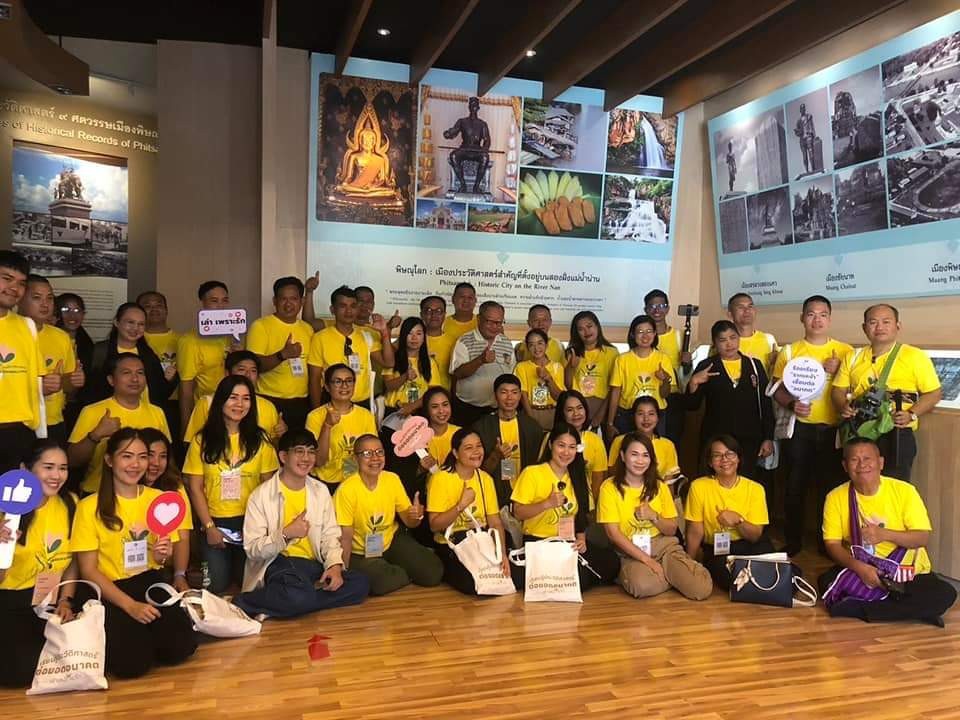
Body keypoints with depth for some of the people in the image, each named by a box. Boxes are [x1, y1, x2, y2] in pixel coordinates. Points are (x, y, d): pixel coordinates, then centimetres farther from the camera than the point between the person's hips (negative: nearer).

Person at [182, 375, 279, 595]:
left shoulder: (260, 440, 2)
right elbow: (195, 488, 0)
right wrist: (209, 527, -7)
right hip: (215, 523, 0)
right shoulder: (202, 441, 0)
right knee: (216, 587, -3)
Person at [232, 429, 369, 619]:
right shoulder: (260, 496, -2)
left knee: (361, 583, -20)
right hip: (278, 563, -6)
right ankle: (241, 603, -11)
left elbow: (330, 535, 9)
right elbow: (252, 549, -6)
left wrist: (335, 565, -10)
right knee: (301, 596, -38)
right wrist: (286, 534, -21)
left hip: (313, 564, 6)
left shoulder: (321, 491, 13)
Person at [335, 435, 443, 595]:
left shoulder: (392, 480, -8)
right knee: (379, 582, -33)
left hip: (392, 540, 4)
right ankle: (405, 574, 1)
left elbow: (409, 521, -3)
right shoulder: (346, 490, -21)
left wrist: (416, 516, -26)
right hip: (362, 553, -3)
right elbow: (346, 536, -15)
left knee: (433, 573, -13)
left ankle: (397, 569, 17)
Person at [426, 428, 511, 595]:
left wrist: (503, 553, -13)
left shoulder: (485, 479, 5)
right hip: (450, 545, -5)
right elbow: (434, 525, -15)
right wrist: (461, 505, -26)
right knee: (476, 583, -25)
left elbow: (495, 521, 1)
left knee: (505, 575, -15)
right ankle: (445, 572, 5)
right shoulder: (440, 479, -13)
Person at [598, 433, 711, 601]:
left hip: (663, 545, 4)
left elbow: (672, 530, 9)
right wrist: (646, 559, -16)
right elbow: (613, 533, -9)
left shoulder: (659, 486, 8)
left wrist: (653, 517, -13)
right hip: (630, 551, -3)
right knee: (643, 586, -37)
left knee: (702, 589, -20)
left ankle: (660, 572, 4)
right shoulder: (609, 487, -5)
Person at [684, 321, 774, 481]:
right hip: (714, 439, -1)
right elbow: (692, 406, 0)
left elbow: (765, 403, 8)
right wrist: (693, 383, -17)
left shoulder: (754, 365, 5)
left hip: (749, 439, 1)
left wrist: (768, 438, 4)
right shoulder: (706, 367, 0)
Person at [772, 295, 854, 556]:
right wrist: (791, 404, -14)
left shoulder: (845, 351, 5)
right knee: (795, 485, 5)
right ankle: (792, 541, 18)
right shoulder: (789, 351, 5)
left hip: (833, 428, 0)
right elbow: (777, 388, 5)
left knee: (830, 485, 4)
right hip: (799, 427, 0)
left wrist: (840, 371, -13)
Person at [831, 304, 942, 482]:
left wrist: (912, 414, -14)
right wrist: (843, 406, -7)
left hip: (897, 435, -3)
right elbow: (838, 390, 14)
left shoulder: (915, 356, 2)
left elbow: (934, 393, 0)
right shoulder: (853, 358, 13)